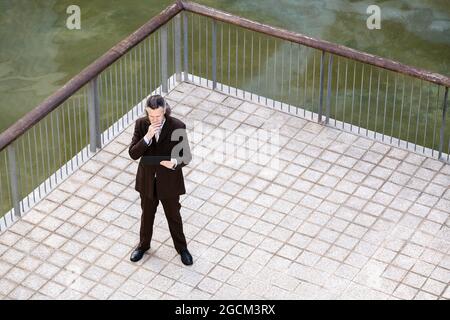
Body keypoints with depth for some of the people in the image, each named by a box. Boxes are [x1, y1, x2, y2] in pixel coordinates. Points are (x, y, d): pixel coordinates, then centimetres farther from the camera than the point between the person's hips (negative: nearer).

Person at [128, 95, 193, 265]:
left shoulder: (177, 126, -21)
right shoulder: (141, 124, -14)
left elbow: (186, 156, -13)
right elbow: (133, 154, -17)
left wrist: (175, 162, -35)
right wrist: (147, 136, -32)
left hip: (169, 182, -2)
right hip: (147, 180, 2)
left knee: (174, 216, 17)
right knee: (147, 214, 23)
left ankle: (181, 247, 39)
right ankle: (143, 245, 46)